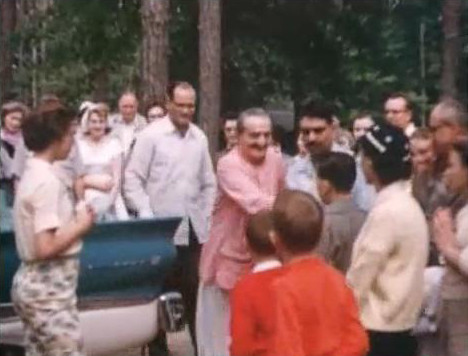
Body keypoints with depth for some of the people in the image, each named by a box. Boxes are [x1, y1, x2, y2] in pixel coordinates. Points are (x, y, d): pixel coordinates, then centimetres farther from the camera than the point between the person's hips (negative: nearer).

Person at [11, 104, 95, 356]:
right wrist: (81, 226, -11)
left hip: (32, 283, 10)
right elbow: (46, 247, -23)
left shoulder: (31, 174, 11)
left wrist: (73, 221, 6)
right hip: (50, 289, -9)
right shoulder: (47, 181, -18)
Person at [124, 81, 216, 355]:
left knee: (194, 289, 7)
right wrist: (146, 215, -14)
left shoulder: (200, 138, 8)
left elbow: (209, 183, 14)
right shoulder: (151, 135, -6)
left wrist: (206, 217, 7)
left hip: (193, 229, 4)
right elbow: (133, 179, -7)